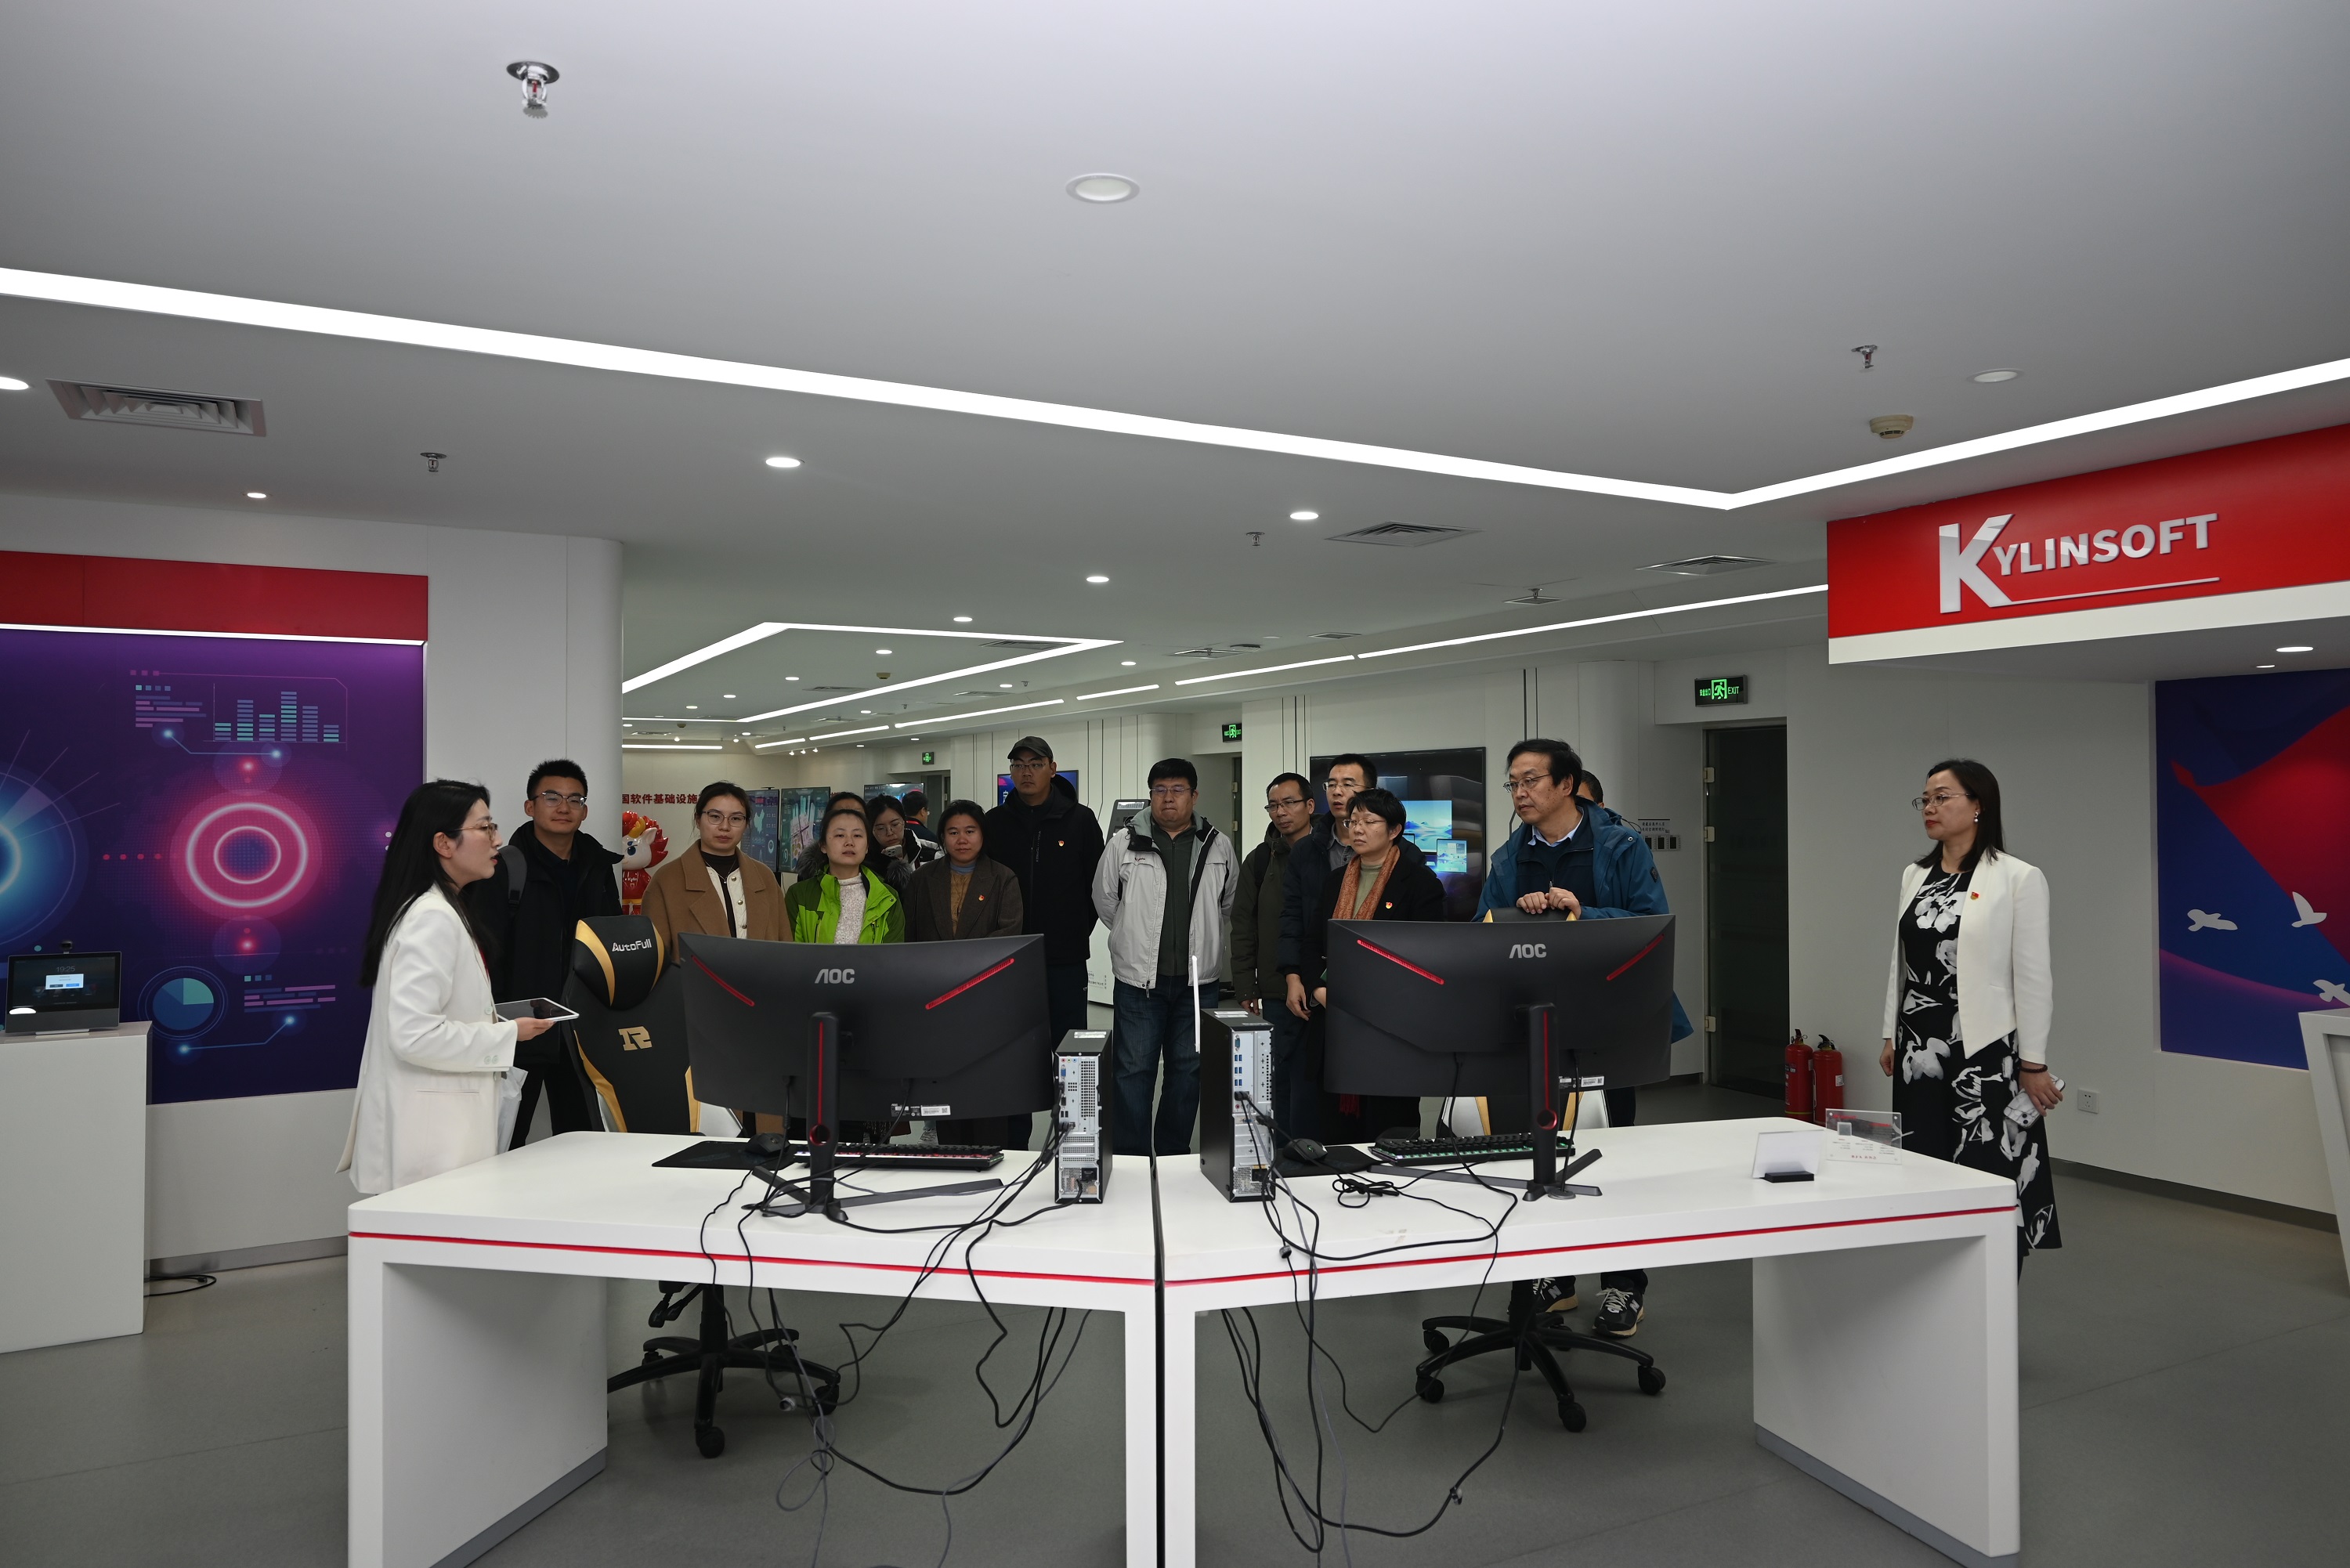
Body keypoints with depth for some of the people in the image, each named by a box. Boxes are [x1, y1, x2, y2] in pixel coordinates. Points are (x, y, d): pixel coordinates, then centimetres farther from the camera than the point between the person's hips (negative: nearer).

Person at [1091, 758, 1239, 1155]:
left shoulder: (1218, 846, 5)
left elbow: (1229, 903, 17)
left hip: (1199, 979, 2)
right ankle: (1131, 1157, 10)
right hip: (1140, 978, -2)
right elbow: (1105, 899, 9)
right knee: (1134, 1070, 0)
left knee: (1189, 1069, 10)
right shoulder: (1125, 843, 0)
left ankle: (1175, 1155, 23)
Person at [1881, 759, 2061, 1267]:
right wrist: (1891, 1035, 11)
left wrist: (2034, 1062, -10)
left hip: (1985, 1053, -6)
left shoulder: (2019, 878, -8)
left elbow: (2033, 976, -9)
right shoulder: (1914, 875, 10)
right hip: (1921, 1051, 6)